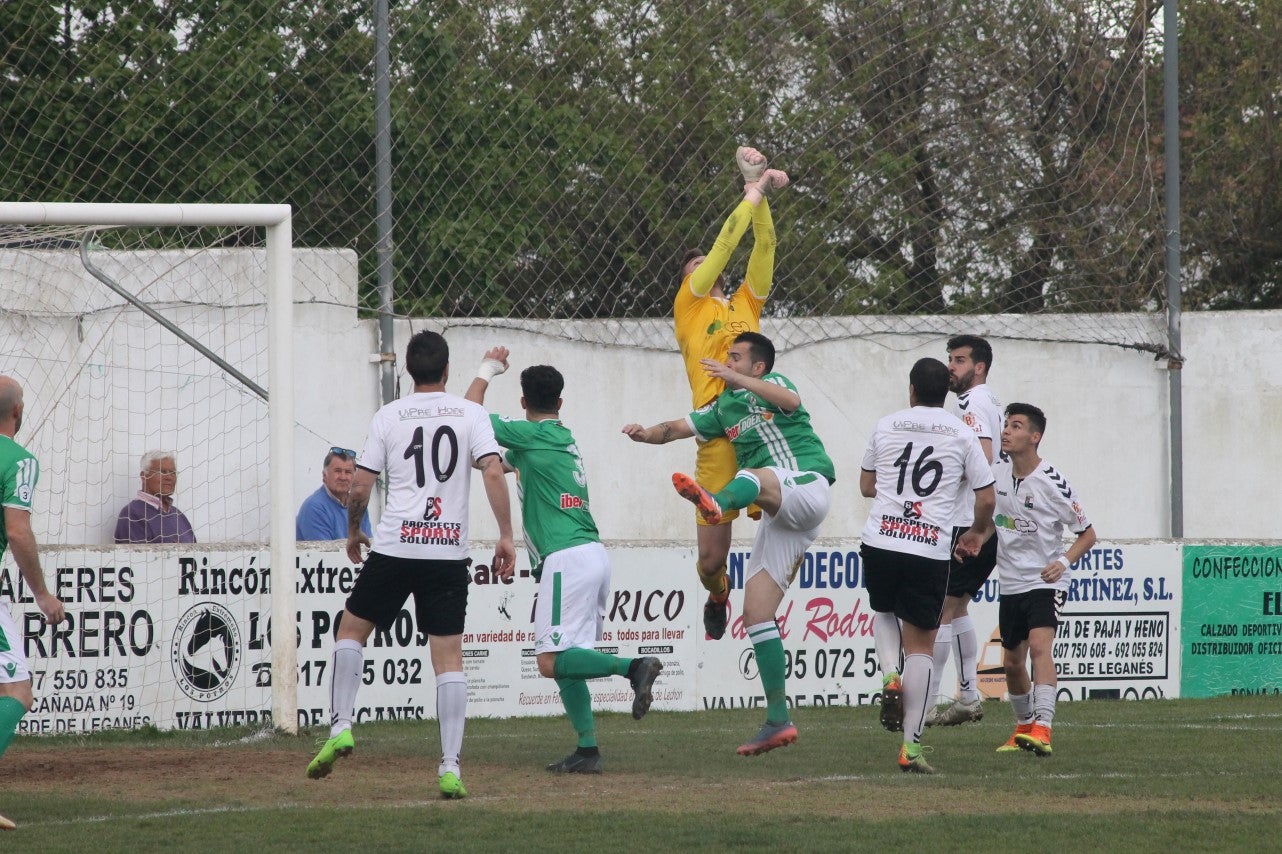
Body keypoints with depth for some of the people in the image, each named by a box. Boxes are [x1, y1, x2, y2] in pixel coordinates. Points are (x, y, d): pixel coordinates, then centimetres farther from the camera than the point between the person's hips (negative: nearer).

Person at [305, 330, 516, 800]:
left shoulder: (388, 416, 4)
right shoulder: (471, 413, 4)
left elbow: (360, 486, 2)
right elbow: (493, 472, -8)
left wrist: (353, 532, 19)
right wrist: (505, 536, -5)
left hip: (394, 547, -1)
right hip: (450, 551, 1)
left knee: (351, 627, 19)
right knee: (449, 655, 2)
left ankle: (341, 726, 6)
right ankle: (451, 768, -4)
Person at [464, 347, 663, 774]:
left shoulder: (533, 435, -6)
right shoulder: (564, 438, 20)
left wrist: (487, 370, 9)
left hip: (567, 559, -9)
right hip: (593, 556, 9)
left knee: (551, 661, -13)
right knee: (565, 661, 12)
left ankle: (633, 667, -23)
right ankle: (587, 750, 8)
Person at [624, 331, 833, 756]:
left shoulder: (772, 383, 3)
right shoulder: (725, 407, 24)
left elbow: (791, 401, -21)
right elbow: (679, 427, 21)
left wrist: (736, 379, -29)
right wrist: (648, 433, -1)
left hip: (806, 485, -8)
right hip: (779, 515, 8)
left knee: (754, 476, -39)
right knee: (757, 612, 1)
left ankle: (718, 502, -78)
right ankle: (778, 720, 1)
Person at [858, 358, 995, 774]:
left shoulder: (887, 425, 7)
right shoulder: (962, 434, 3)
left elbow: (866, 486, 18)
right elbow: (986, 498, 6)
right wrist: (978, 532, 26)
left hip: (879, 541, 1)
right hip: (930, 551, -1)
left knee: (884, 611, 30)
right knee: (921, 645, 5)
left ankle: (890, 677, 2)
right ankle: (911, 746, -1)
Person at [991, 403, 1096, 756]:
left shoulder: (1052, 483, -15)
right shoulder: (997, 473, 0)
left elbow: (1087, 533, -7)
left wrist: (1063, 561, -23)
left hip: (1045, 582, -6)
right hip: (1010, 583, 6)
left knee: (1039, 645, -26)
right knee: (1012, 663, 14)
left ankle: (1042, 731, -35)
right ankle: (1024, 727, 35)